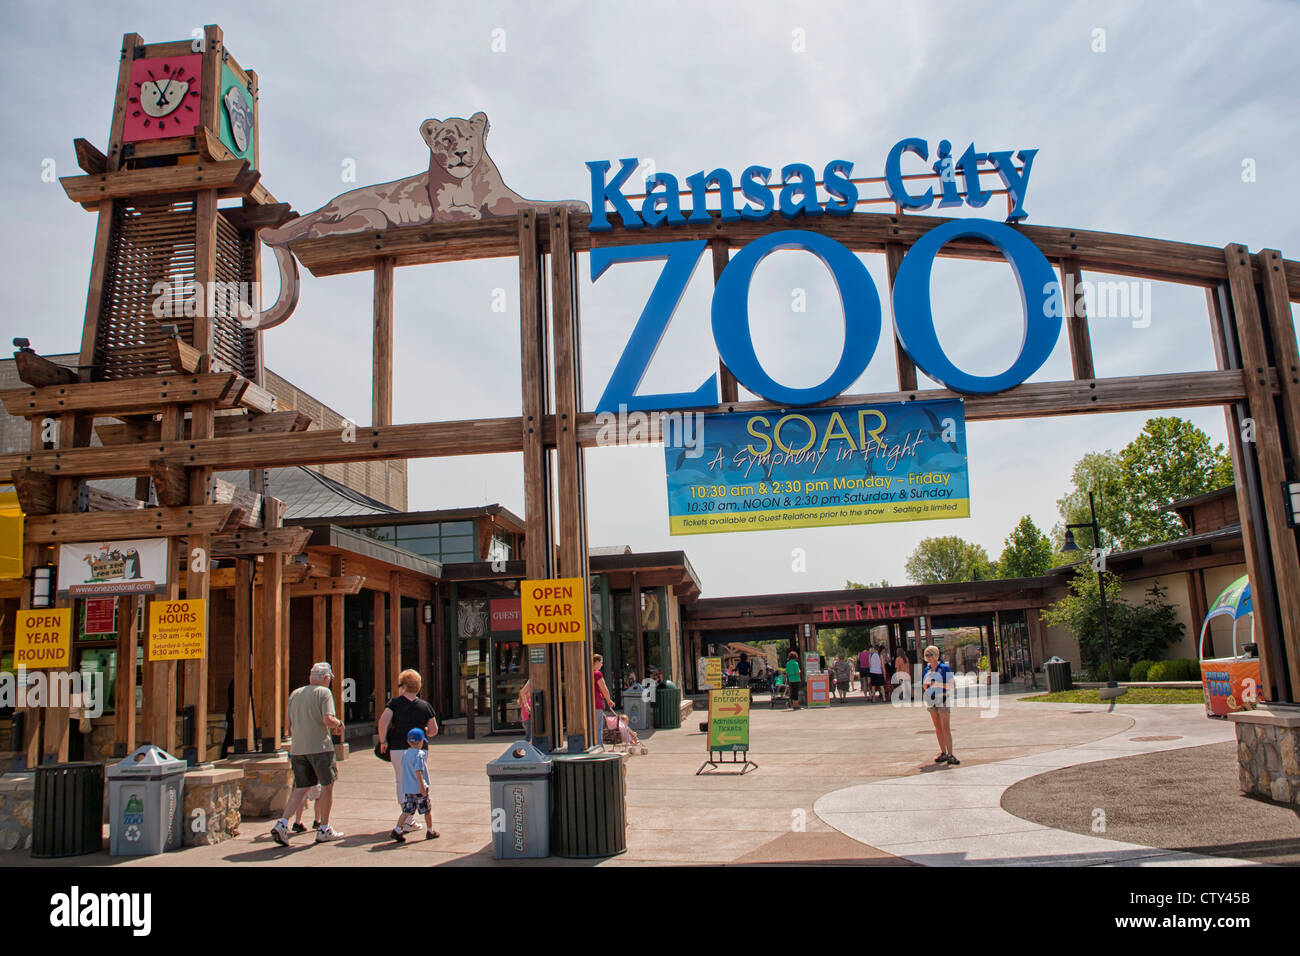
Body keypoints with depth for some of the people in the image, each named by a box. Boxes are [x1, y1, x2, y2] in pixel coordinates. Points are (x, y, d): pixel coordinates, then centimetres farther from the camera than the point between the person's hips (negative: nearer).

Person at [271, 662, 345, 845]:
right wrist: (339, 724, 3)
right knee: (327, 785, 7)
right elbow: (328, 720, -18)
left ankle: (282, 824, -5)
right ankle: (324, 830, 11)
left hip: (297, 748, 6)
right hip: (319, 747, -6)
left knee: (301, 788, 11)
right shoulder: (324, 692, -6)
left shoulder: (295, 694, 14)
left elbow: (290, 726, 18)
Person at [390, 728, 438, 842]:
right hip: (418, 789, -6)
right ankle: (430, 831, 17)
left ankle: (397, 830, -2)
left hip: (407, 789, 6)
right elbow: (418, 771, -23)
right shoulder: (419, 754, -15)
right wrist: (422, 786, -24)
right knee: (427, 810, 8)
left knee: (407, 810, 9)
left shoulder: (405, 754, 9)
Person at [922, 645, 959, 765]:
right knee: (938, 727, 8)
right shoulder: (926, 670, 11)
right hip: (931, 701, 6)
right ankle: (943, 753, 14)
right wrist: (926, 685, -6)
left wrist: (937, 684, -18)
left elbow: (951, 685, -9)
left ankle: (950, 755, -9)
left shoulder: (944, 668, -5)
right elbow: (924, 686, 16)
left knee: (946, 728, -9)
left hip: (943, 699, -6)